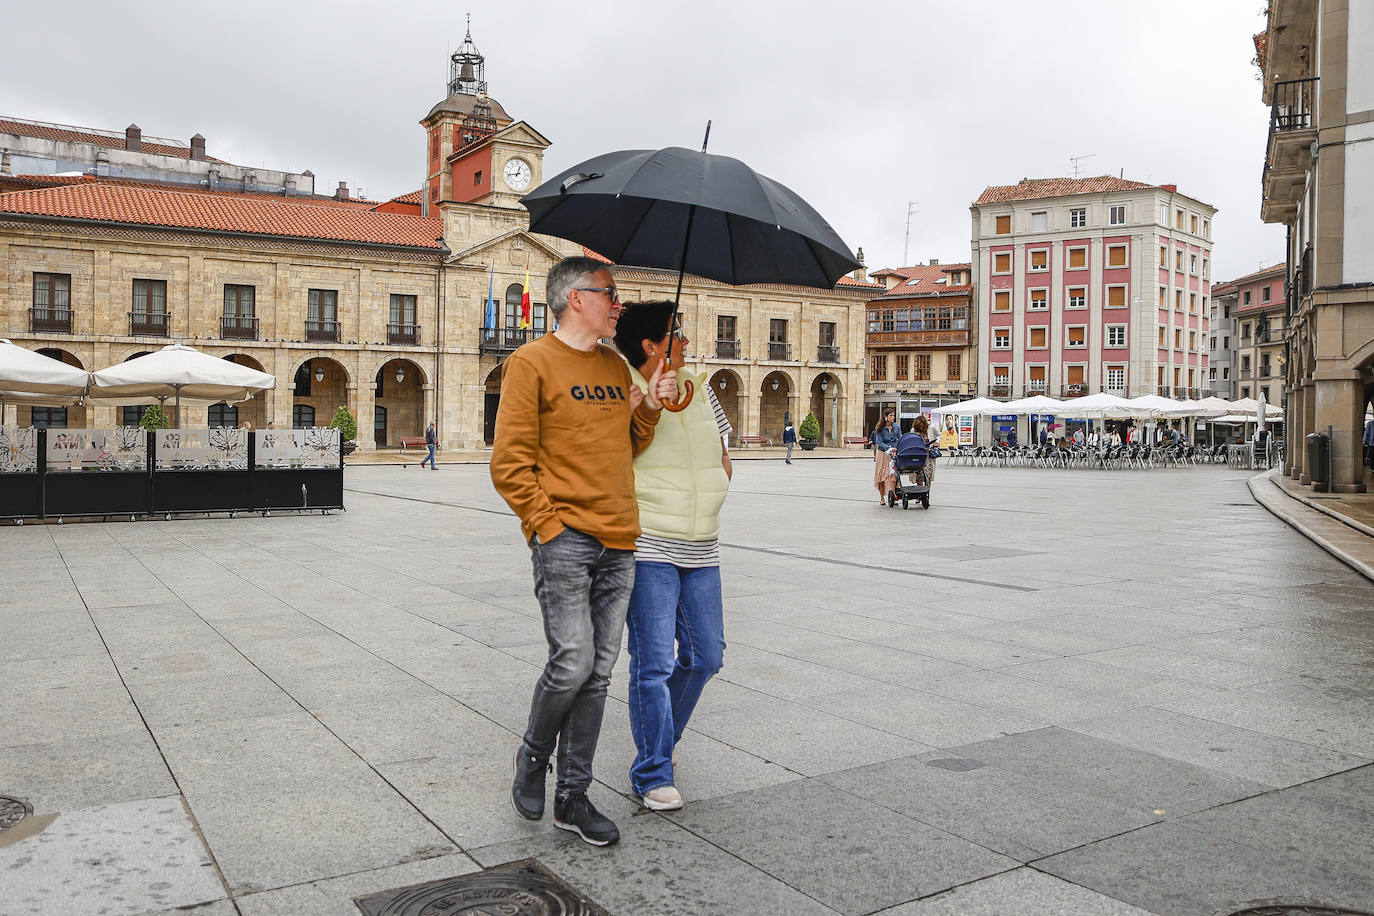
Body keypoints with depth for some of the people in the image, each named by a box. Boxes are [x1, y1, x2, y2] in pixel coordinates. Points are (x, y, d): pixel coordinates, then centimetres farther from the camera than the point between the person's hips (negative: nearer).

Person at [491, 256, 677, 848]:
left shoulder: (616, 367, 18)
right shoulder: (532, 362, -4)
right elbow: (510, 462, -8)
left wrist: (649, 407, 5)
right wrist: (547, 525, -12)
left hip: (618, 543, 6)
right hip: (564, 538, -6)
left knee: (597, 674, 7)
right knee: (572, 663, -12)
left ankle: (572, 797, 18)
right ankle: (533, 757, 18)